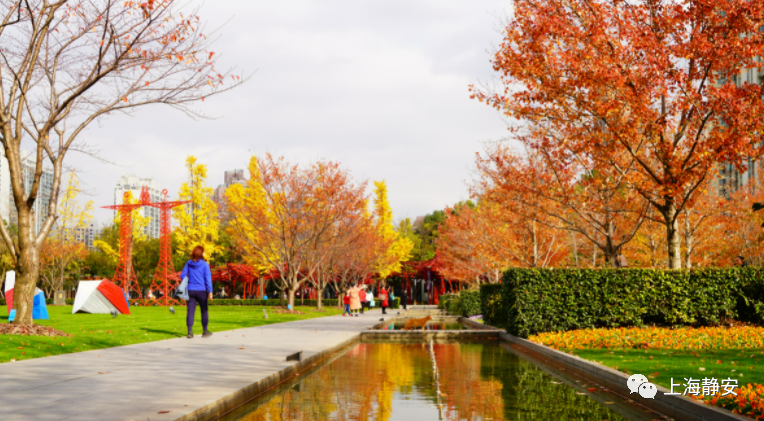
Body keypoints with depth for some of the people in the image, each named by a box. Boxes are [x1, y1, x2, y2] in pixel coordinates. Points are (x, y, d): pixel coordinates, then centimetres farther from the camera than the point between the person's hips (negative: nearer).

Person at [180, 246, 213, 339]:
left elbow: (182, 275, 6)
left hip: (191, 290, 3)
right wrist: (210, 292, -12)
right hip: (201, 290, -3)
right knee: (204, 311, 11)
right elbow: (208, 278, -12)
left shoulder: (189, 263, 3)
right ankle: (205, 331, 18)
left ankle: (190, 332, -4)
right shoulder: (204, 264, -8)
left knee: (190, 311, 2)